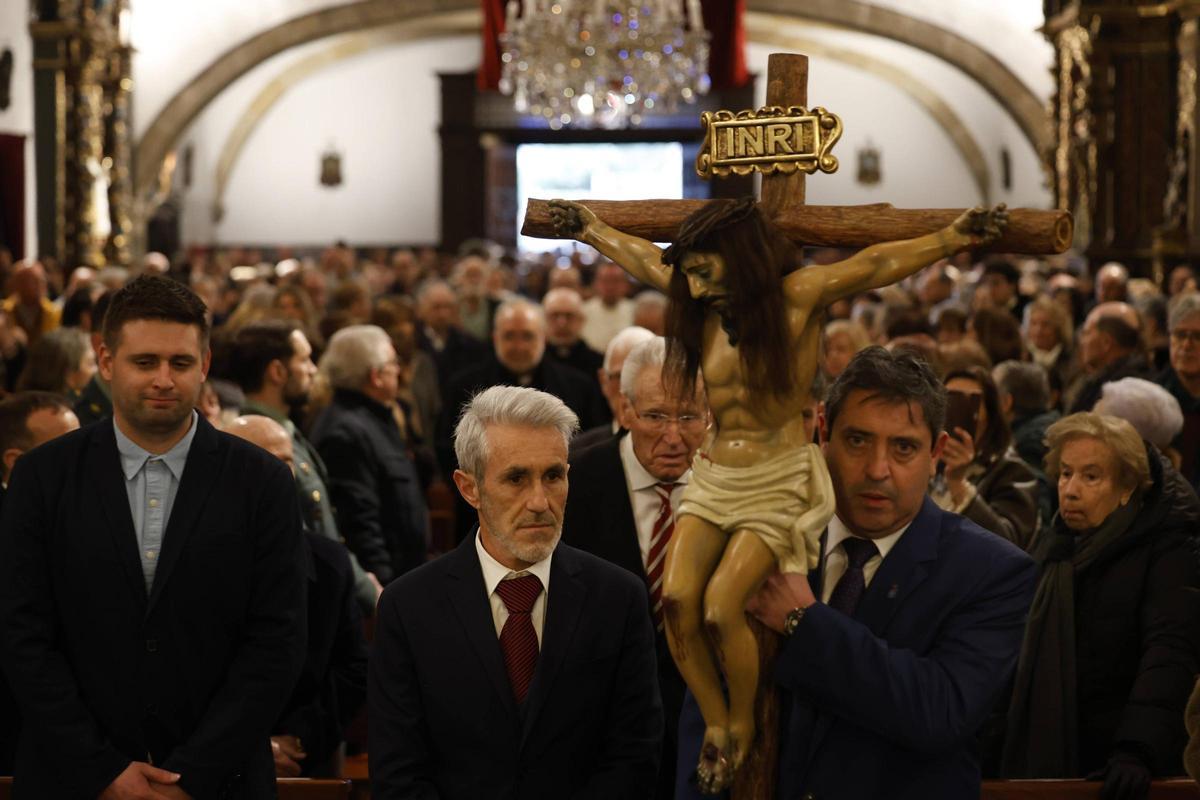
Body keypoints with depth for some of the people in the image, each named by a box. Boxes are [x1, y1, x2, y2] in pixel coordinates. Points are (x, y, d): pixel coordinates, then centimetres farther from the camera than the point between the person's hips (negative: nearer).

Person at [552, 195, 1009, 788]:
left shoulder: (796, 295, -10)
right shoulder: (704, 300, 6)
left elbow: (878, 265, -13)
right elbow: (640, 256, 22)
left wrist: (954, 238, -21)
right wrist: (588, 229, 35)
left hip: (779, 479, -5)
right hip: (714, 473, 5)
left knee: (721, 607, -21)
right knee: (677, 598, -16)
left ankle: (743, 723, 3)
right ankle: (715, 723, 2)